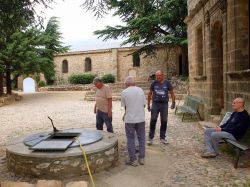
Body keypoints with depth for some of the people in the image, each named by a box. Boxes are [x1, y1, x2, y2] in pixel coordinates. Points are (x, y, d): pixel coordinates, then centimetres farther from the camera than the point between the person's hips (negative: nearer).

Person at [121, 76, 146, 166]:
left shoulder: (124, 92, -6)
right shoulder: (140, 90, 1)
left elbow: (124, 106, 1)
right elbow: (144, 104, 3)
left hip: (130, 119, -2)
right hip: (141, 118, 3)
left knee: (130, 139, 9)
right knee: (141, 138, 15)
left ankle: (133, 160, 13)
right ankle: (141, 158, 20)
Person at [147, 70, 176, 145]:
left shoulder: (167, 83, 1)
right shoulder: (154, 83, 2)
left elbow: (172, 93, 8)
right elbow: (150, 94, 10)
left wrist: (173, 103, -3)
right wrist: (148, 105, 7)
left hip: (164, 104, 1)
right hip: (155, 104, 0)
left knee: (164, 121, 6)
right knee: (153, 121, -3)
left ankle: (162, 138, 19)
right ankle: (150, 138, 5)